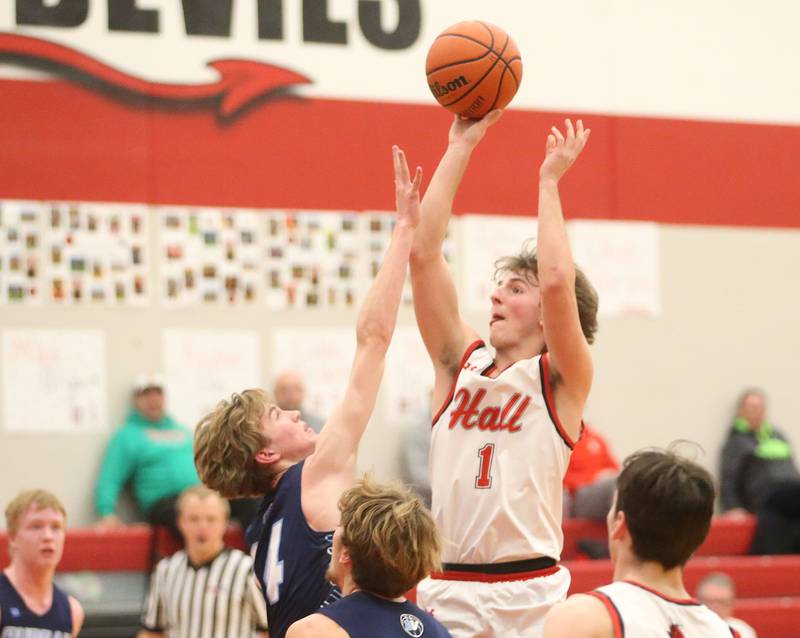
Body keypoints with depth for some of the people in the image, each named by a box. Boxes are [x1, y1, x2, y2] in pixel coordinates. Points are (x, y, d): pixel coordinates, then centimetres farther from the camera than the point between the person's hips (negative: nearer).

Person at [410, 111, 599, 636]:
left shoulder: (561, 380, 1)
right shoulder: (461, 363, 12)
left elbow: (556, 281, -16)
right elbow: (425, 255, 6)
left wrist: (549, 181, -6)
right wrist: (460, 149, 5)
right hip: (447, 591, 3)